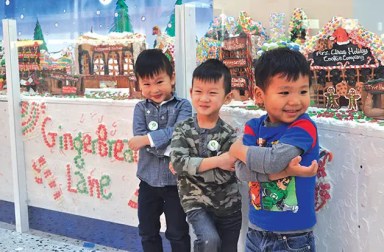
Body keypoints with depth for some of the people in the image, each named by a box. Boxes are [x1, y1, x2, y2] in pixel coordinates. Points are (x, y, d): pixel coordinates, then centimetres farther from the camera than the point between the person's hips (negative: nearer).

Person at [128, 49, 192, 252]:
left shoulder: (182, 106, -5)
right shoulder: (141, 108, 2)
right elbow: (139, 138, -13)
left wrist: (149, 139, -27)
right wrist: (169, 149, -25)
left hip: (174, 181, -3)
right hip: (148, 181, 3)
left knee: (178, 232, 9)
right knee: (147, 232, 16)